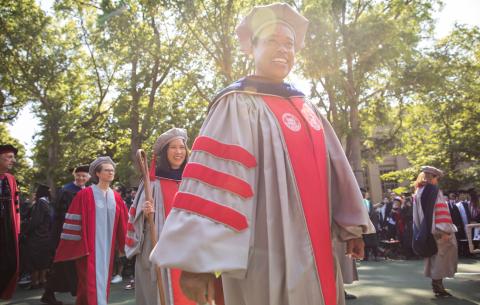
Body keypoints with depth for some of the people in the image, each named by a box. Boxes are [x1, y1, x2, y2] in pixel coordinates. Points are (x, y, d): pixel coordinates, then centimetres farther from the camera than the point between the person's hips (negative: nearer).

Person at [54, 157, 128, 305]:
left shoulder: (116, 197, 7)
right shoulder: (85, 195, -7)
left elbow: (122, 224, 10)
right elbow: (74, 221, -7)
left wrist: (123, 246, 9)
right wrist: (75, 246, -8)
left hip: (107, 247, 5)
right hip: (89, 246, -5)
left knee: (102, 280, 13)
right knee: (92, 281, -5)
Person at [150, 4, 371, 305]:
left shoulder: (306, 108, 12)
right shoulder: (238, 106, -8)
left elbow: (336, 167, 15)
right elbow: (214, 174, -19)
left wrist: (351, 226, 16)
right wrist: (199, 258, -26)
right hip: (268, 255, -7)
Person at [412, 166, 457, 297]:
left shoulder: (417, 193, 12)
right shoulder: (433, 190, -12)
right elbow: (439, 210, -20)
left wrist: (423, 231, 17)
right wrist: (444, 230, -22)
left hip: (425, 231, 8)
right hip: (435, 230, -8)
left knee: (434, 257, 15)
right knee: (441, 256, -1)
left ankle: (435, 283, 19)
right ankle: (438, 285, -1)